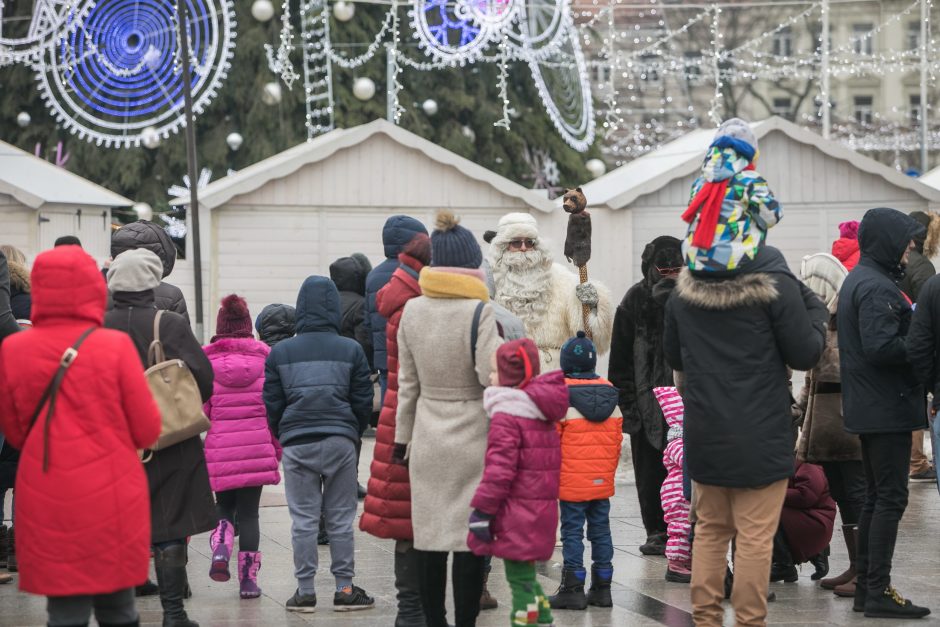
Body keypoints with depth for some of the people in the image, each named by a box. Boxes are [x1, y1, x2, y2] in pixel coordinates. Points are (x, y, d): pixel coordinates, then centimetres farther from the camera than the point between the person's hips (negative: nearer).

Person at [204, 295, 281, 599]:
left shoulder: (207, 362, -1)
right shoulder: (264, 358, 1)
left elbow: (199, 411, 0)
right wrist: (276, 450, 13)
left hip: (219, 451, 0)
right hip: (257, 449, 0)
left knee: (225, 508, 16)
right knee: (249, 512, 7)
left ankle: (220, 549, -12)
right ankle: (248, 579, 5)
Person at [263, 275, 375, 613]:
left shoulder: (280, 352, 2)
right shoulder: (351, 350, 0)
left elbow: (272, 404, 4)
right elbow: (363, 401, 4)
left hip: (296, 444, 0)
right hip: (340, 441, 0)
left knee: (303, 519, 5)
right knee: (341, 519, 6)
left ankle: (305, 591, 6)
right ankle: (344, 589, 8)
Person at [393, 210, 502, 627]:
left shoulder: (411, 310, 3)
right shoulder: (479, 311, -13)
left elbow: (407, 382, 8)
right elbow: (490, 375, -17)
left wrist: (402, 437, 14)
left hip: (427, 439, 4)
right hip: (472, 438, -4)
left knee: (431, 535, 8)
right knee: (469, 538, 0)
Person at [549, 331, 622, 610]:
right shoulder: (610, 395, 7)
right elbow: (617, 439, 12)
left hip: (572, 481, -5)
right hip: (603, 480, 5)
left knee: (572, 532, -1)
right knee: (600, 530, 11)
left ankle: (573, 589, -1)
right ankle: (602, 588, 14)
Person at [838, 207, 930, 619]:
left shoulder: (857, 280, 16)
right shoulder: (877, 287, -17)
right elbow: (881, 347, -26)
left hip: (867, 409, 10)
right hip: (887, 409, -10)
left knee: (876, 497, 15)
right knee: (891, 498, -7)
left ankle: (865, 586, 18)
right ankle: (879, 591, -7)